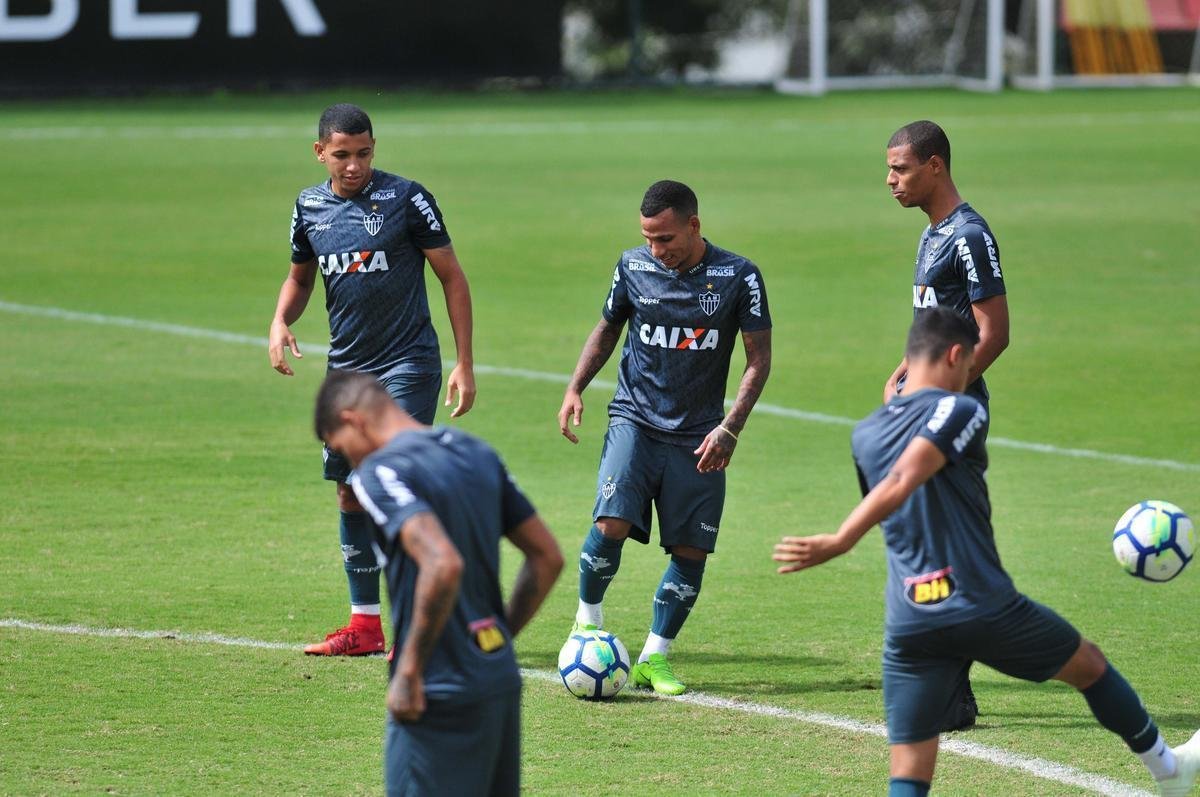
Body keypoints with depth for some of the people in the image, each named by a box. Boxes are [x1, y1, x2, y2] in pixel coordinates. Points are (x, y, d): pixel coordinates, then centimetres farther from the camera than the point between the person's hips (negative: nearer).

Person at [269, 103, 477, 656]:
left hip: (408, 364, -6)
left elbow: (453, 278, -4)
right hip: (347, 369, 6)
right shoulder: (309, 207, 6)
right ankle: (364, 624, 15)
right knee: (349, 493, 7)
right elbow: (300, 277, 22)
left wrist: (464, 365, -7)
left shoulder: (406, 199, -9)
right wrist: (281, 321, 0)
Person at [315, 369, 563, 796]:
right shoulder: (477, 453, 13)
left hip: (441, 697, -8)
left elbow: (443, 564, -27)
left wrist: (409, 671, -19)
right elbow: (547, 557, 16)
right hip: (501, 679, 8)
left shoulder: (380, 472, -13)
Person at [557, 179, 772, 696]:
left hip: (699, 437, 0)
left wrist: (730, 428, -11)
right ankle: (588, 623, 3)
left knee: (691, 551, -2)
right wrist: (575, 389, 3)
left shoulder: (738, 277, -7)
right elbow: (607, 329, 16)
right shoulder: (634, 267, -1)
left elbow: (759, 358, -1)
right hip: (634, 420, 0)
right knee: (611, 524, -20)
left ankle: (654, 658, 12)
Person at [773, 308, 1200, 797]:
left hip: (907, 624, 4)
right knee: (1089, 665, 24)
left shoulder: (864, 436, 12)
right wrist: (839, 542, -28)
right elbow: (902, 482, -22)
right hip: (984, 609, -4)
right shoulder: (959, 412, -7)